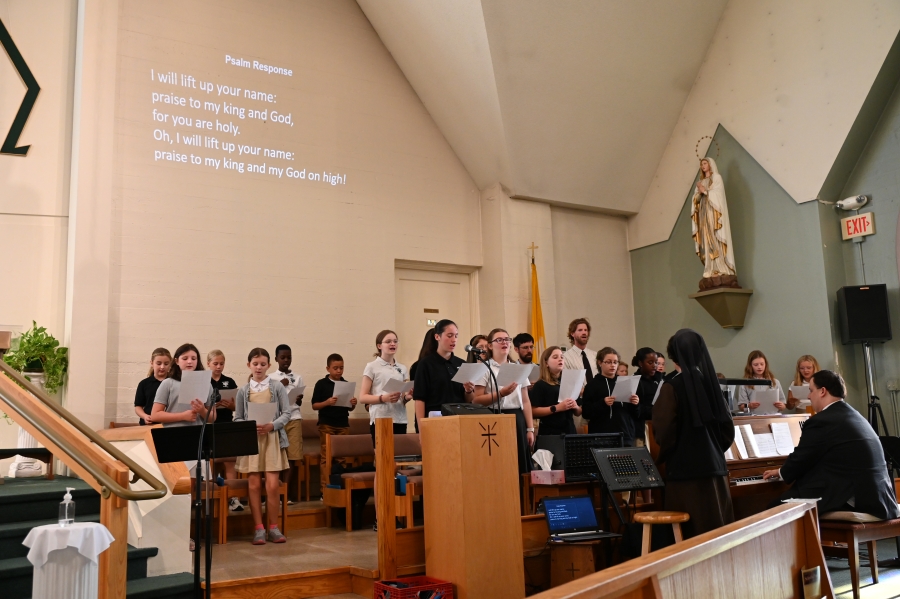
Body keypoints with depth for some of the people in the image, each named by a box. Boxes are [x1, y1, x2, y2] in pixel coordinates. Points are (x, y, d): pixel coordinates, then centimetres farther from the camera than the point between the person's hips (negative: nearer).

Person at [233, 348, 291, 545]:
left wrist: (272, 425, -15)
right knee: (254, 485, 0)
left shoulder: (277, 386, 2)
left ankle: (273, 528, 7)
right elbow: (237, 419, 6)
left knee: (272, 485, -6)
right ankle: (259, 529, 8)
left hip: (272, 439, -1)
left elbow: (287, 413, 1)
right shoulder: (243, 391, 5)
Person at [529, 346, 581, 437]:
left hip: (569, 430, 5)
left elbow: (578, 413, 19)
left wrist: (576, 407, -3)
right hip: (549, 432, -5)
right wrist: (556, 408, -18)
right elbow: (533, 411, -12)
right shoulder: (540, 385, -2)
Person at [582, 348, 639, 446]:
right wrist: (603, 403, -21)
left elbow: (635, 415, 16)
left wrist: (634, 404, -5)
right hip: (602, 437, -4)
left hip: (625, 435, 4)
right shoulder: (593, 384, 1)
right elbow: (585, 412, -8)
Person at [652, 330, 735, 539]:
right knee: (719, 529, 13)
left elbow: (664, 433, -14)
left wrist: (661, 458, 5)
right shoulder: (712, 382, 5)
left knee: (692, 535, 0)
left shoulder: (672, 387, -13)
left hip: (685, 469, -6)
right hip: (715, 466, 6)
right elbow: (728, 428, 10)